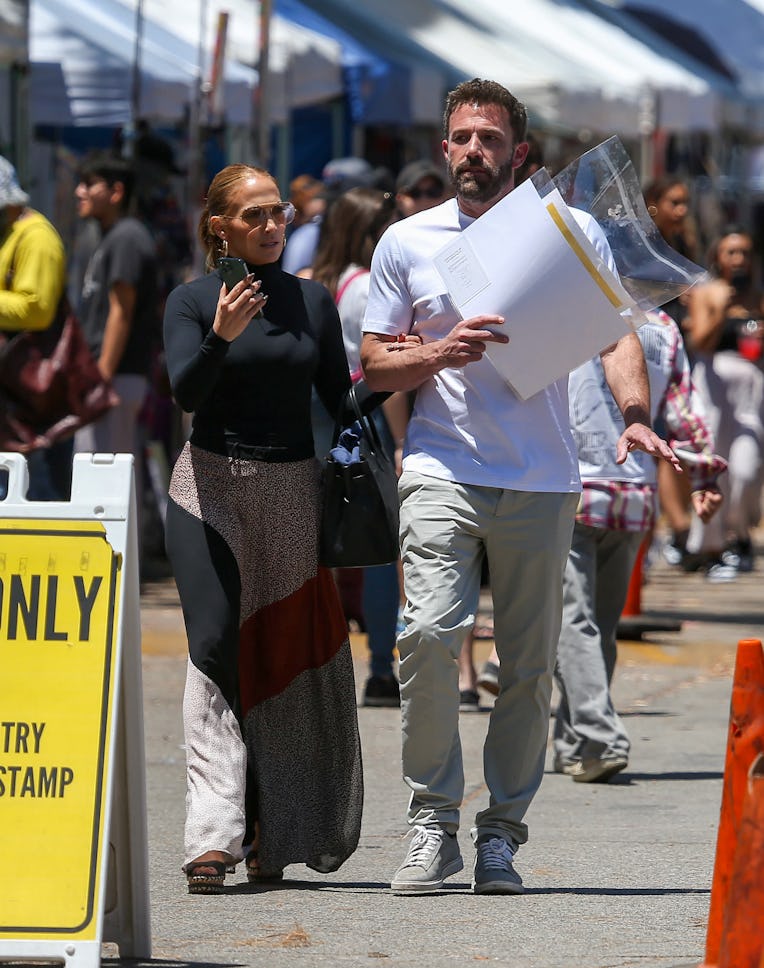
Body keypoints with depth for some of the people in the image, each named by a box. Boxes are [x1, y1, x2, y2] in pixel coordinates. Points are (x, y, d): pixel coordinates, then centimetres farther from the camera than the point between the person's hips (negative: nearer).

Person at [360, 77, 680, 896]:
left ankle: (501, 833, 13)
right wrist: (442, 353, -9)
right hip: (442, 472, -1)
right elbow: (372, 365, 11)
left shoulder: (571, 231, 7)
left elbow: (615, 335, 4)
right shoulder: (407, 242, 9)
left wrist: (634, 416, -15)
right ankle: (432, 822, -9)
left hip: (542, 481, 1)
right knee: (430, 634, -18)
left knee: (529, 666, 2)